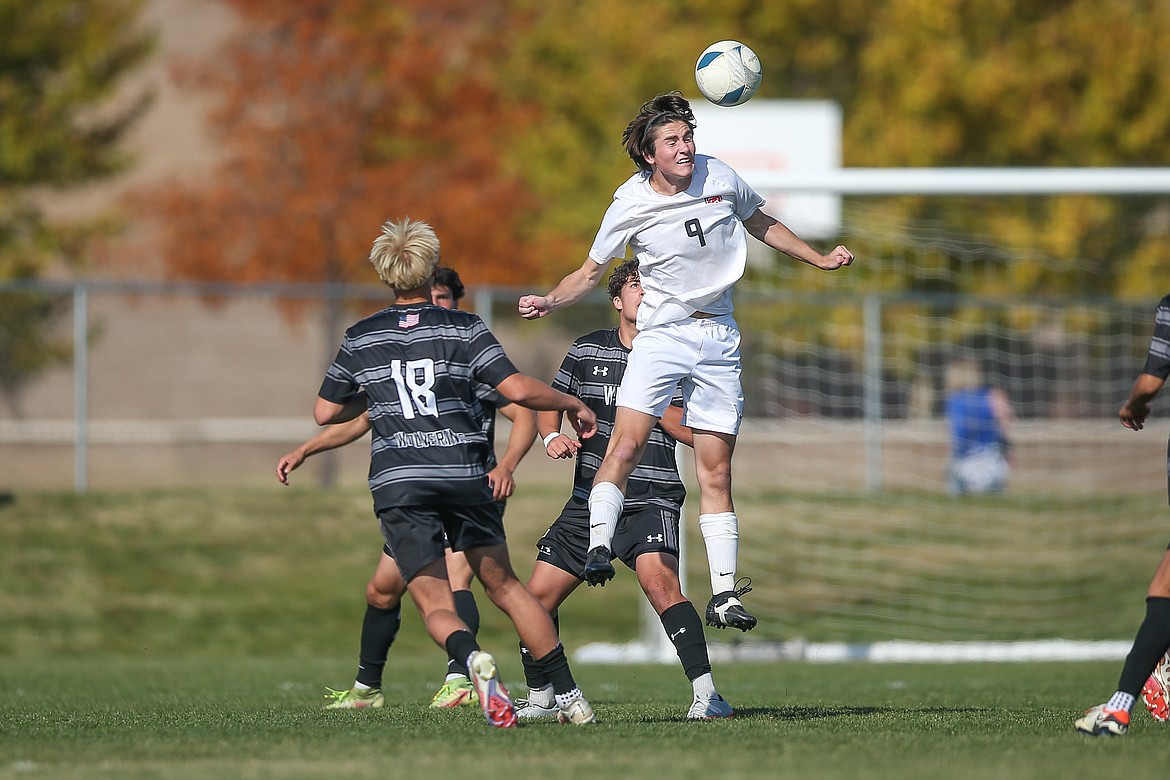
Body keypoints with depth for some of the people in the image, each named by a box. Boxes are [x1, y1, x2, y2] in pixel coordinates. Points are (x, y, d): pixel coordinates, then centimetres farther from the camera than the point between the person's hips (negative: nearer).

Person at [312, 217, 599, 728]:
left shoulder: (359, 339, 8)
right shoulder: (464, 329, 2)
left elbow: (325, 413, 15)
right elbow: (518, 390, -8)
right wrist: (573, 405, 8)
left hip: (398, 484, 0)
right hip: (464, 475, 0)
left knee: (434, 603, -1)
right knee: (503, 585, 13)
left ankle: (472, 657, -35)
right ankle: (569, 697, 8)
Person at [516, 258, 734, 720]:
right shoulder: (588, 350, 10)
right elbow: (552, 400, 18)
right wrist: (551, 436, 0)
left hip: (652, 501, -5)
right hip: (589, 500, 5)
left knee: (658, 580, -30)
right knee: (538, 595, 4)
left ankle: (705, 693, -33)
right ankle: (540, 699, 25)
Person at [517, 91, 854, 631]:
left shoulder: (720, 178, -1)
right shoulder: (631, 205, -8)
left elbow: (761, 224, 18)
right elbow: (591, 271, 3)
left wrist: (820, 259, 19)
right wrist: (549, 303, -14)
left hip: (719, 338, 2)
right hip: (661, 334, -2)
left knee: (716, 470, 1)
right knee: (626, 443, -25)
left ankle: (724, 596, 3)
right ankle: (598, 547, -27)